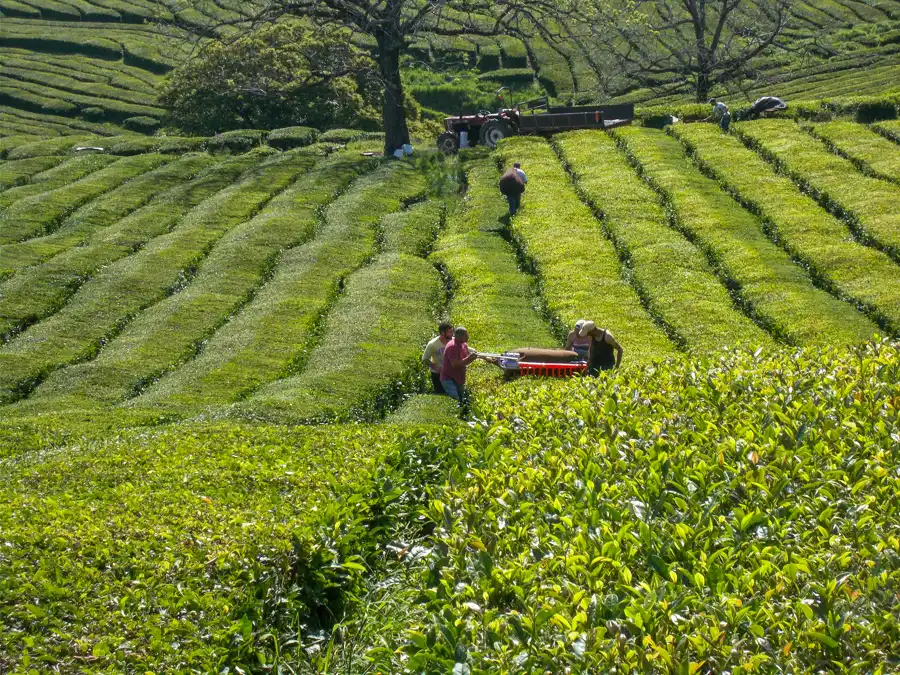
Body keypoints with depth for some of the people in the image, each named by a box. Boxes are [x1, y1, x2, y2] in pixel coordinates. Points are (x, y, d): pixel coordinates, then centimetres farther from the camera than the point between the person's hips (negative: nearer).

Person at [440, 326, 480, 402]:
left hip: (459, 380, 9)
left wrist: (473, 357, -7)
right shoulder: (452, 346, -21)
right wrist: (469, 358, -25)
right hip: (448, 379, -9)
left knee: (462, 401, 14)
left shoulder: (464, 345, 6)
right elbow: (454, 364, -28)